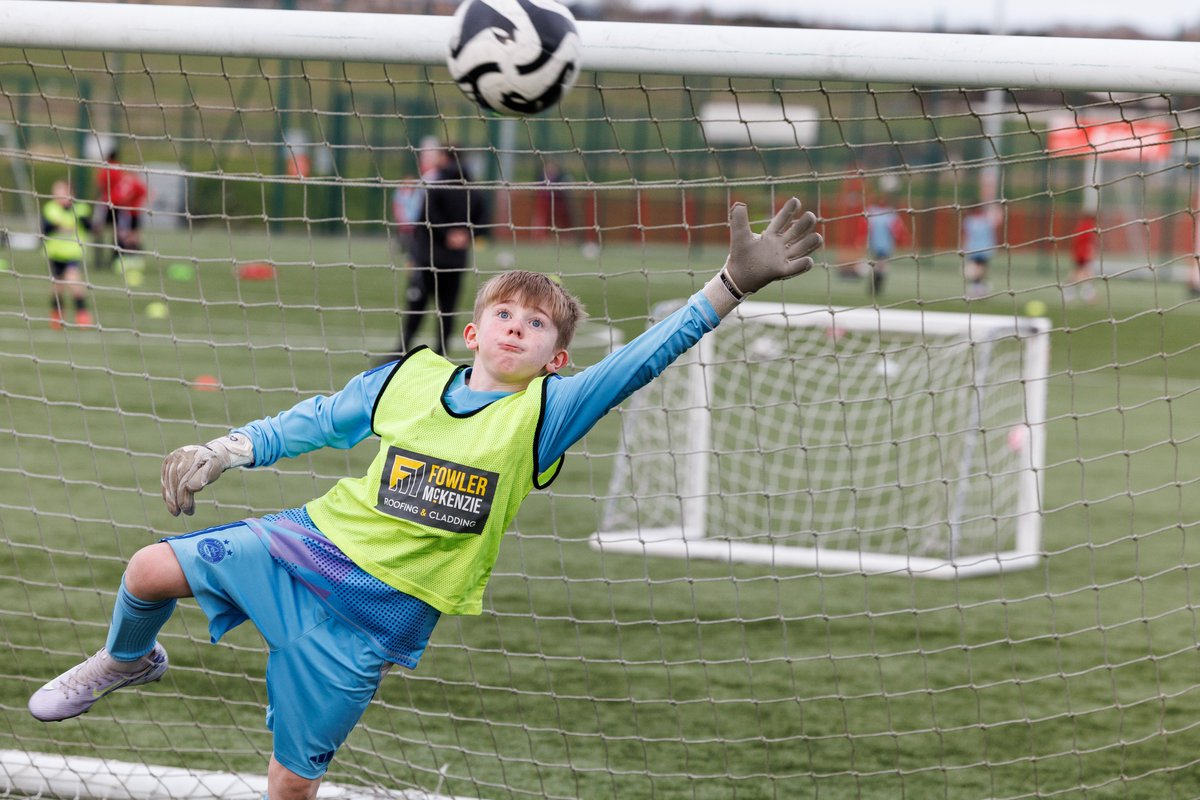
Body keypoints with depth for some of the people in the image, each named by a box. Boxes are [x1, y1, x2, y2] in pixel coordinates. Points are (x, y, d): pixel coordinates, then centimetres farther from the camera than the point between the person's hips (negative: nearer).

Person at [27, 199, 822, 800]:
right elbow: (318, 420, 11)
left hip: (382, 607, -3)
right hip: (319, 540, 3)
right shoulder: (409, 377, 0)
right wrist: (223, 452, 3)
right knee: (153, 569, -2)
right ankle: (128, 660, 32)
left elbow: (639, 362, -17)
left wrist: (733, 285, -27)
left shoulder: (545, 411, -9)